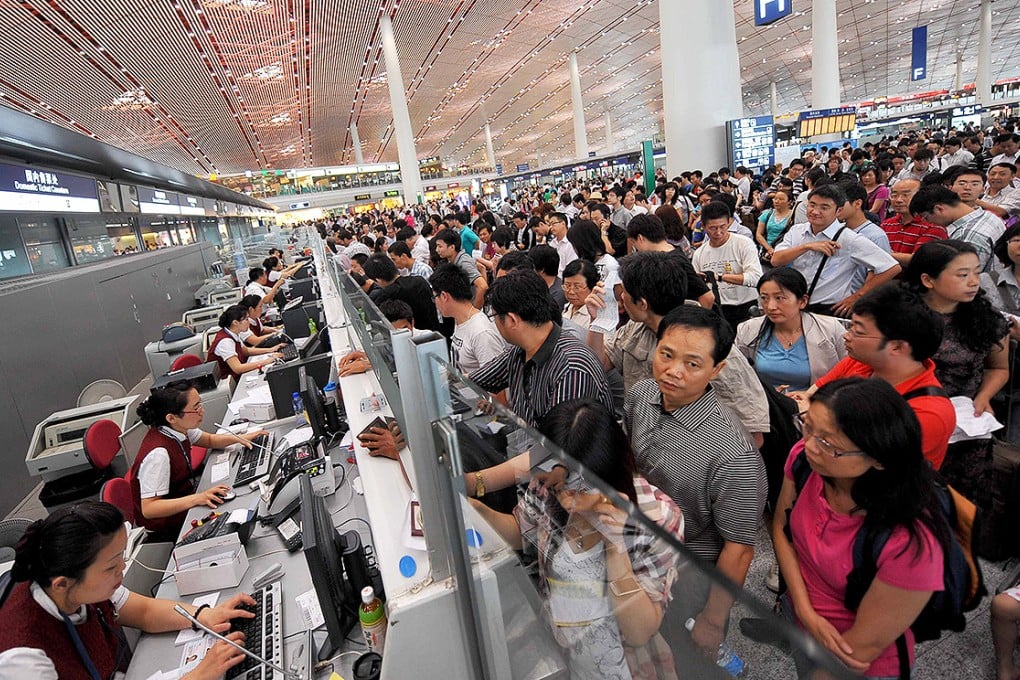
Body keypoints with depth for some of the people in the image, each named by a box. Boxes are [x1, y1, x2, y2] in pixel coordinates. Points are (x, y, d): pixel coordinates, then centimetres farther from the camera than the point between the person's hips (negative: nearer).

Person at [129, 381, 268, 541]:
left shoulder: (177, 427, -10)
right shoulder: (158, 454, -34)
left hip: (185, 495, 8)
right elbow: (148, 509, -31)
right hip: (170, 524, -8)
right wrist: (196, 499, -40)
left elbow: (208, 440, 11)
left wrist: (238, 438, -6)